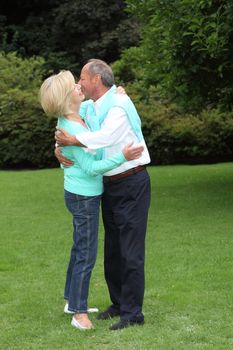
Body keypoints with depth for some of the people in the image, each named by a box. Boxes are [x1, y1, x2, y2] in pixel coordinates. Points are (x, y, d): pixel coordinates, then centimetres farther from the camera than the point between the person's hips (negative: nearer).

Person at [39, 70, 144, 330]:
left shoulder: (76, 117, 2)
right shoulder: (71, 129, -24)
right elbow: (91, 167, -23)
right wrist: (122, 157, -27)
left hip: (83, 195, 10)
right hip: (84, 197, -10)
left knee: (80, 250, 20)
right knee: (87, 255, -2)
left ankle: (72, 300, 33)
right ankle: (79, 312, 7)